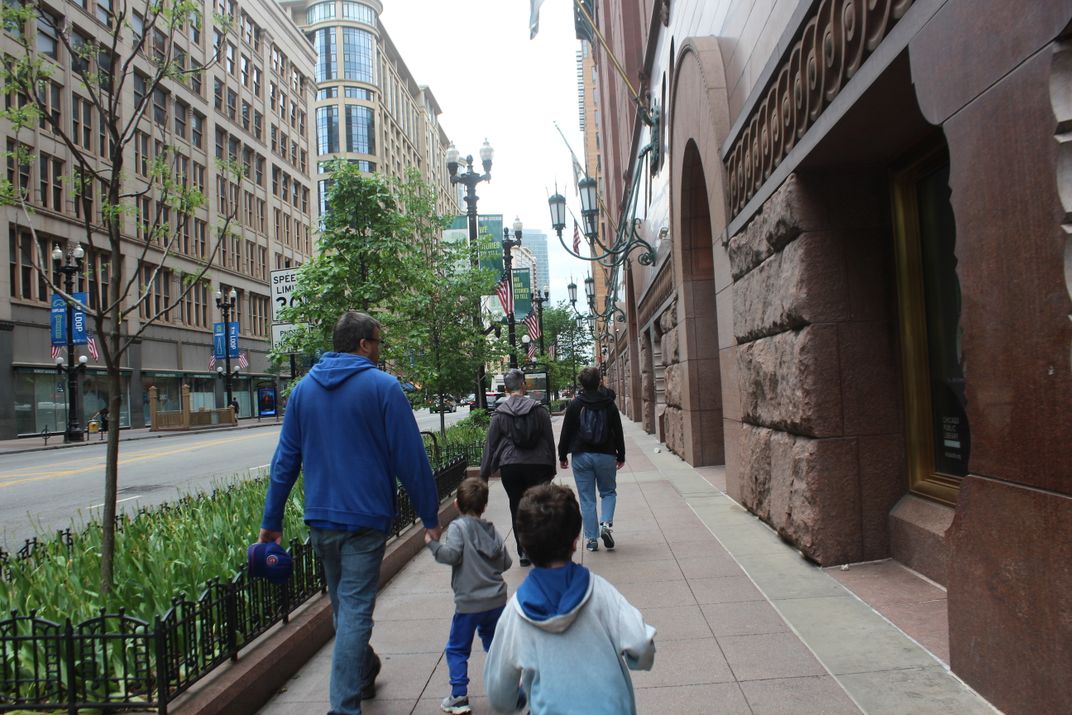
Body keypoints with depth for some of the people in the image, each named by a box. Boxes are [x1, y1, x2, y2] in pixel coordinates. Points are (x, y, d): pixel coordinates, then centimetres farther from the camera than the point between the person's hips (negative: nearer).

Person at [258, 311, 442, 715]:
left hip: (320, 519, 6)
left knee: (343, 606, 21)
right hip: (364, 518, -6)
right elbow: (410, 458, -12)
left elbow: (285, 459, 8)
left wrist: (272, 520, 12)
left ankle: (363, 675, 41)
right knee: (355, 610, 0)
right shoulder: (383, 387, -10)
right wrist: (430, 517, -5)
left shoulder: (304, 388, 6)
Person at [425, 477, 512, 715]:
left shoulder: (458, 527, -10)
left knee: (457, 649, 9)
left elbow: (451, 554, -25)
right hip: (496, 599, 5)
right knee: (494, 644, 23)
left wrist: (432, 543, -11)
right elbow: (506, 563, 8)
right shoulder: (492, 530, 6)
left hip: (469, 603, -5)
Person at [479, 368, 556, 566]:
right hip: (537, 466, 0)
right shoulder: (539, 409, 0)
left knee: (517, 509, 8)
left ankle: (523, 553, 11)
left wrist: (484, 475, 6)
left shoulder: (499, 413, -2)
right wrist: (551, 468, 12)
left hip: (510, 468, 0)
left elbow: (490, 445, 1)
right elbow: (550, 440, 3)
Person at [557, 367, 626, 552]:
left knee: (587, 498, 7)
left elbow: (566, 432, -1)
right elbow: (618, 432, 4)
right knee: (608, 492, 18)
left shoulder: (575, 405, -4)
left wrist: (562, 455, 9)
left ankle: (591, 539, 7)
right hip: (606, 456, 1)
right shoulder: (609, 404, -1)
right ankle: (606, 523, -6)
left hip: (581, 456, 0)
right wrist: (621, 456, 14)